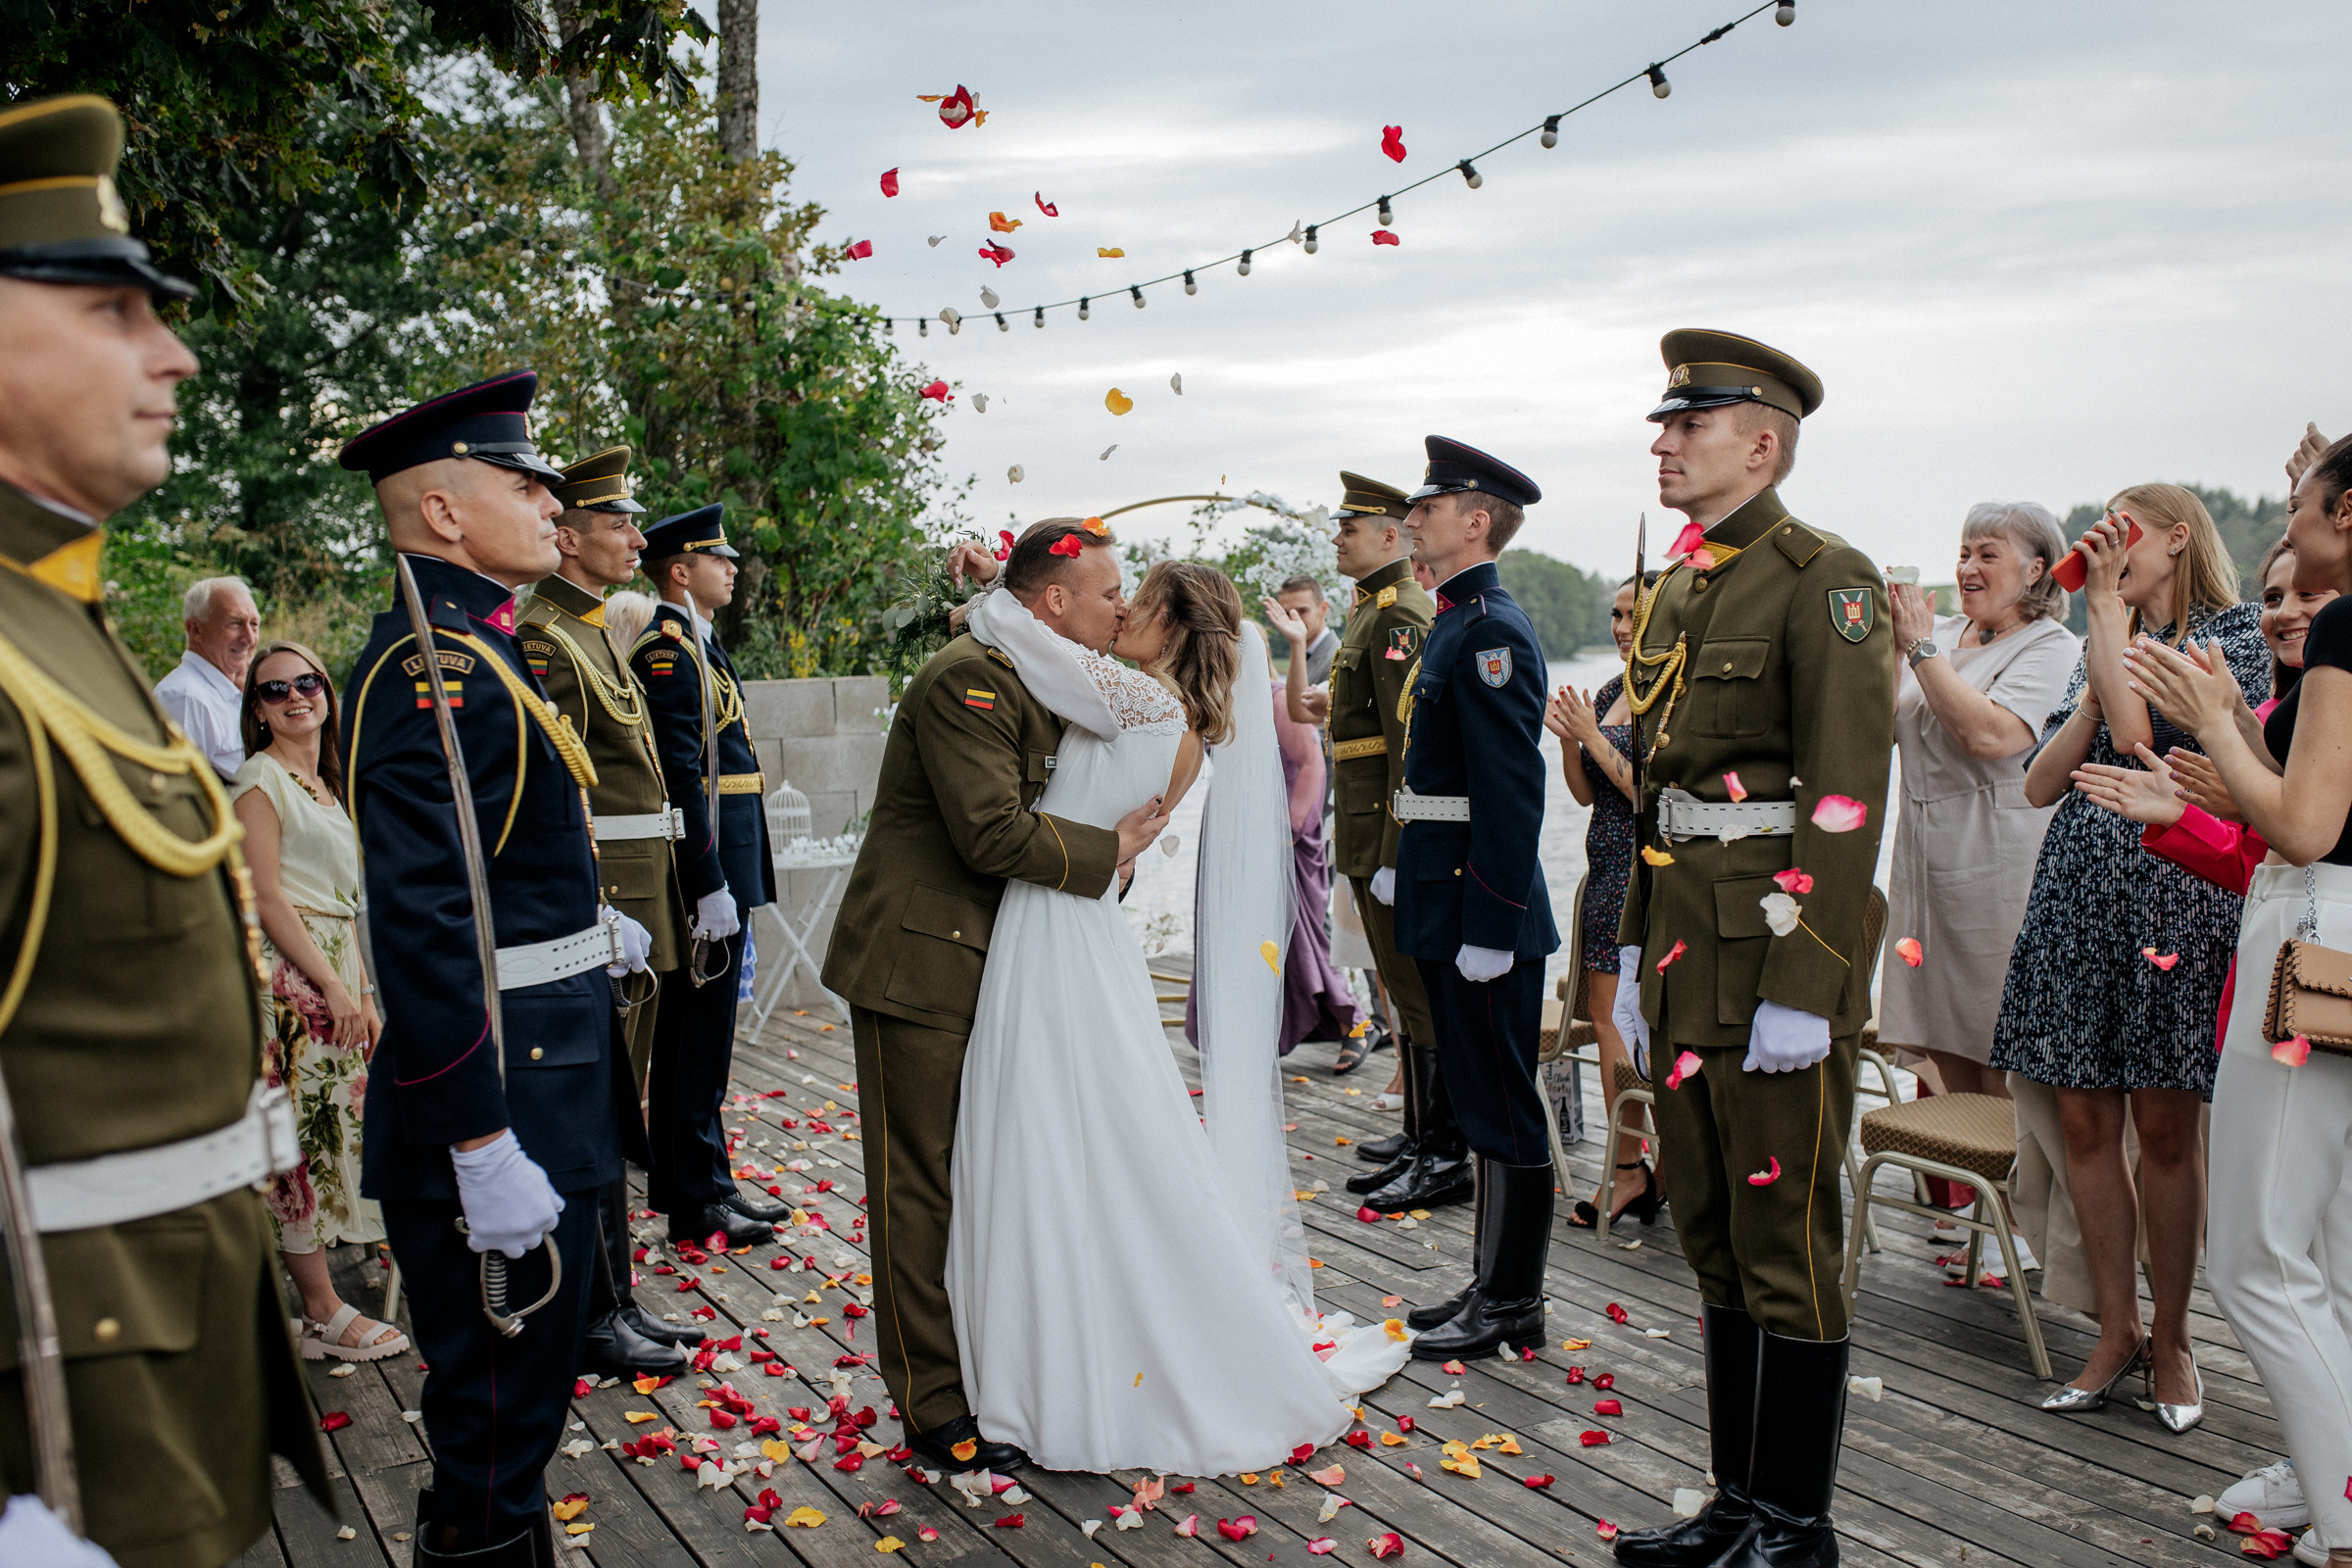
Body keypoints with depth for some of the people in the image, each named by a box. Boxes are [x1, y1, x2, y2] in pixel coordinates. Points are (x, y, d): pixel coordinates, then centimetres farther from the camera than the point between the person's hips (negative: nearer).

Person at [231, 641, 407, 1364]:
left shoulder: (326, 784, 18)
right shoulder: (261, 778, -7)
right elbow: (266, 897, -14)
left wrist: (366, 996, 16)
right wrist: (334, 985, -17)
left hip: (335, 969, 9)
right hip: (288, 971, -9)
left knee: (336, 1129, 10)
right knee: (302, 1136, -4)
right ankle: (322, 1315, 2)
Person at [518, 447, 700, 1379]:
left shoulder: (593, 634, 17)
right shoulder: (543, 640, -14)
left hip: (636, 907, 10)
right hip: (601, 905, -10)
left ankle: (617, 1306, 27)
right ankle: (596, 1324, 12)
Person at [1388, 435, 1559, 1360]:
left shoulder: (1492, 631, -16)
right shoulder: (1455, 624, 15)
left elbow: (1512, 791, -22)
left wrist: (1488, 928, -23)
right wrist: (1404, 872, 20)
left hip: (1483, 913, -10)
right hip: (1444, 907, 10)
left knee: (1503, 1110, 1)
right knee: (1480, 1102, 17)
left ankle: (1513, 1305, 14)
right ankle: (1496, 1284, 29)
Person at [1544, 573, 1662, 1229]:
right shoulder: (1609, 692, 13)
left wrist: (1593, 735, -17)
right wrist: (1568, 739, -2)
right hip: (1607, 870, 8)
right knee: (1606, 1012, 7)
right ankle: (1631, 1167, 15)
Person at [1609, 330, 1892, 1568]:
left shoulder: (1824, 580, -10)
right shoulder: (1674, 590, 15)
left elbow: (1845, 800, -16)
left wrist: (1802, 988, -20)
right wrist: (1634, 953, 16)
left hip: (1776, 957, -8)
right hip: (1684, 955, 8)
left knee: (1786, 1246, 3)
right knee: (1713, 1238, 15)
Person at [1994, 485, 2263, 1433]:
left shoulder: (2234, 632, 0)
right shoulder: (2104, 644, 18)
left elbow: (2141, 735, -18)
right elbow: (2042, 783, 10)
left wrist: (2107, 603, -11)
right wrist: (2093, 697, -4)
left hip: (2176, 896, -5)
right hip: (2080, 896, 6)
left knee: (2164, 1129, 1)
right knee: (2085, 1121, 5)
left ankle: (2170, 1339, 16)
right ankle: (2117, 1332, 17)